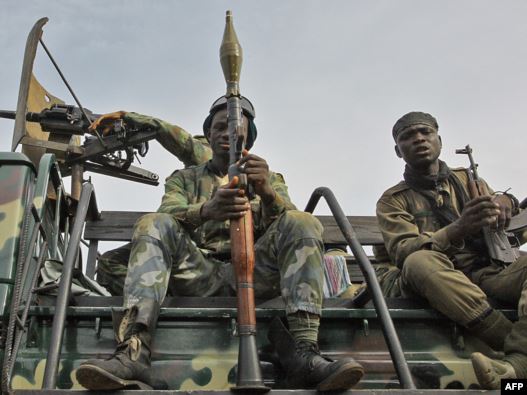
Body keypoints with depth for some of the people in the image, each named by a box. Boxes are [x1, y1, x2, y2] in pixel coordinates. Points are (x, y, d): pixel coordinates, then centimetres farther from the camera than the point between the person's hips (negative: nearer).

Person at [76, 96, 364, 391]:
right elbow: (169, 214, 0)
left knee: (303, 223, -24)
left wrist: (267, 193, -21)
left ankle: (304, 352, -38)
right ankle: (134, 352, -42)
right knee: (154, 224, -25)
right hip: (199, 273, 0)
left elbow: (287, 222, 3)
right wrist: (206, 209, -25)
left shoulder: (271, 179, 25)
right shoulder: (184, 178, 23)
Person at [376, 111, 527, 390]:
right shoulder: (393, 200, 11)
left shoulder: (467, 179, 22)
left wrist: (505, 201, -6)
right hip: (437, 281, -2)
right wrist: (459, 228, -23)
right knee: (420, 262, -35)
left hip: (490, 274, 3)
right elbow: (402, 251, -6)